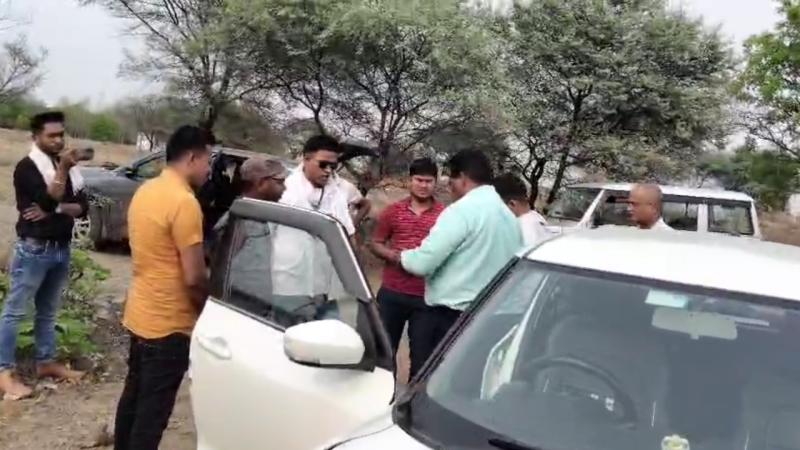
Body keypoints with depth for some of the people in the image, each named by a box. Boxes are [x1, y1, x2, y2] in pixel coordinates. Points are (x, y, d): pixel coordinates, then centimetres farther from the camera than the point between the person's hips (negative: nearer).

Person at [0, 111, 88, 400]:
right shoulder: (26, 167, -10)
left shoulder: (67, 168, 10)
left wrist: (55, 209, -14)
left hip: (61, 249, 7)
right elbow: (49, 200, -22)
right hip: (33, 249, -7)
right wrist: (62, 169, -24)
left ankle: (46, 362, 26)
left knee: (48, 311, 16)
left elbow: (82, 207, 2)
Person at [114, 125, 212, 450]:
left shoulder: (144, 191, 7)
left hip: (140, 314, 9)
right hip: (167, 323, -9)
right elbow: (193, 277, -22)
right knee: (153, 409, 3)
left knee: (134, 396, 22)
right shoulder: (184, 202, -22)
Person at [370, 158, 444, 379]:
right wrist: (393, 255, -9)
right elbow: (375, 243, 10)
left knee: (421, 354, 9)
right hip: (392, 292, 2)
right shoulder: (393, 211, 5)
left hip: (426, 297, -1)